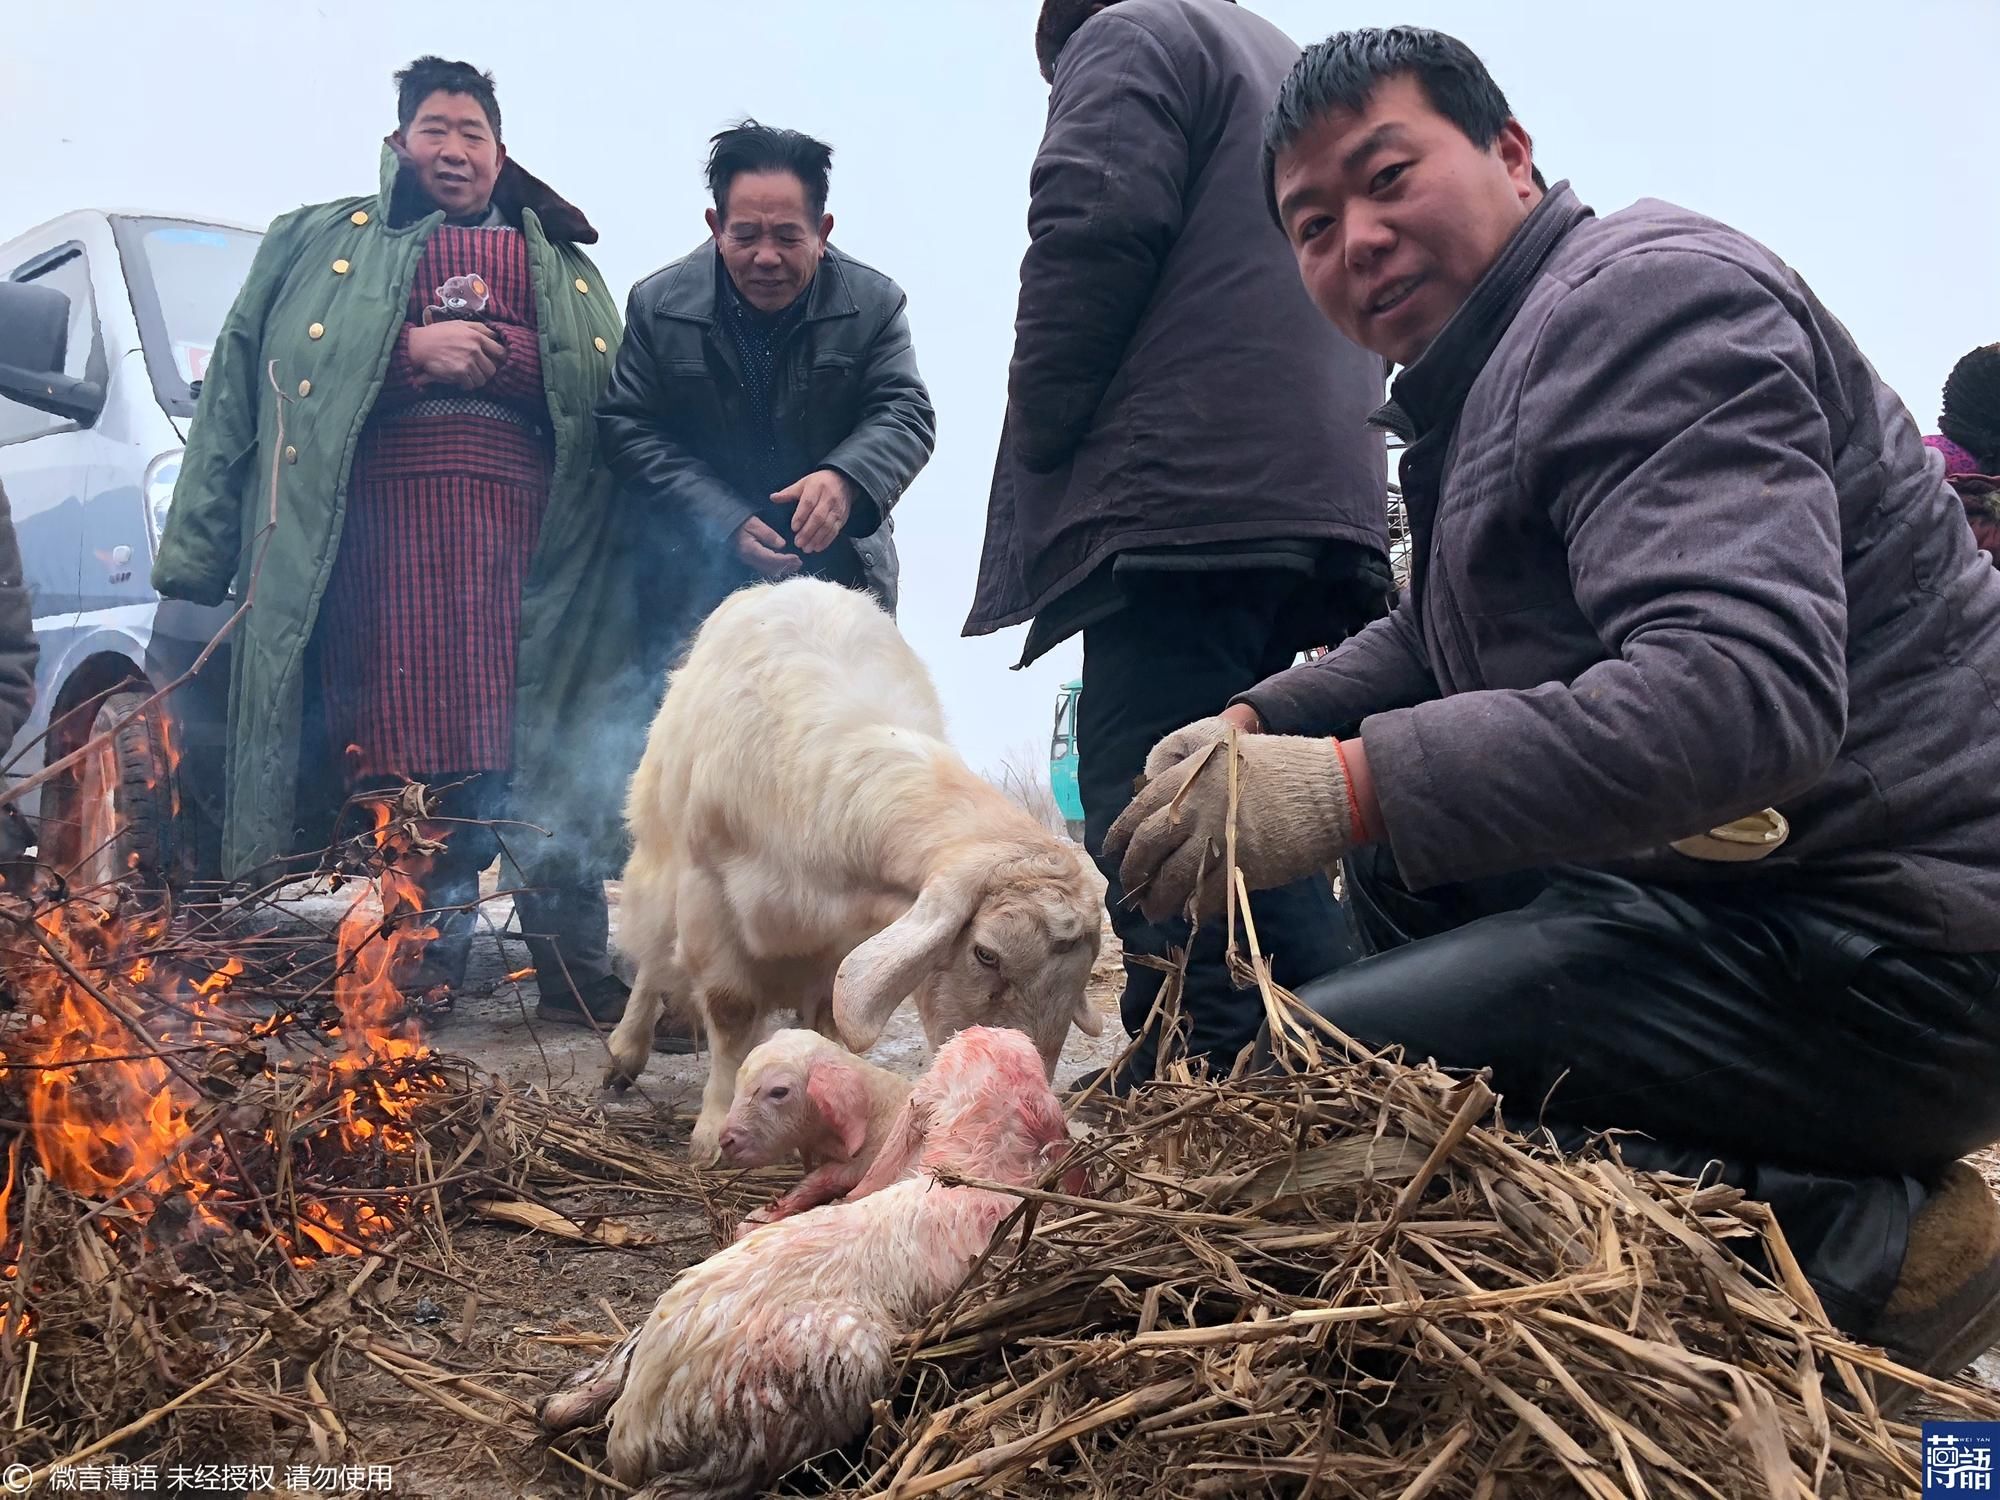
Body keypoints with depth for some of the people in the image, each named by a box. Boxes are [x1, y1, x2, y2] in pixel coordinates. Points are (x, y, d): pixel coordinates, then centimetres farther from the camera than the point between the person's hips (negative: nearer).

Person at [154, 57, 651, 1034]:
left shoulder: (560, 261, 27)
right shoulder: (321, 240, 23)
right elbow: (260, 366, 8)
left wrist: (497, 358, -1)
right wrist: (411, 350, -3)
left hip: (529, 518, 1)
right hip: (386, 511, 0)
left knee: (548, 741, -10)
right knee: (409, 742, -9)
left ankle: (572, 968, -7)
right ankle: (425, 964, -2)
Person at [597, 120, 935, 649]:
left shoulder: (874, 303, -5)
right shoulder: (657, 305, -5)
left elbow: (906, 414, -8)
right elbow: (629, 431, -5)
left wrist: (846, 478, -32)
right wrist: (724, 521, -18)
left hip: (840, 572, 1)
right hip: (699, 581, 0)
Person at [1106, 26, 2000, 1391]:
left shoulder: (1647, 297, -14)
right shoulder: (1481, 375, 18)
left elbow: (1747, 693, -29)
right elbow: (1435, 643, 25)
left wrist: (1352, 788, -33)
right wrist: (1260, 725, 7)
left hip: (1879, 943, -10)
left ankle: (1864, 1240, -9)